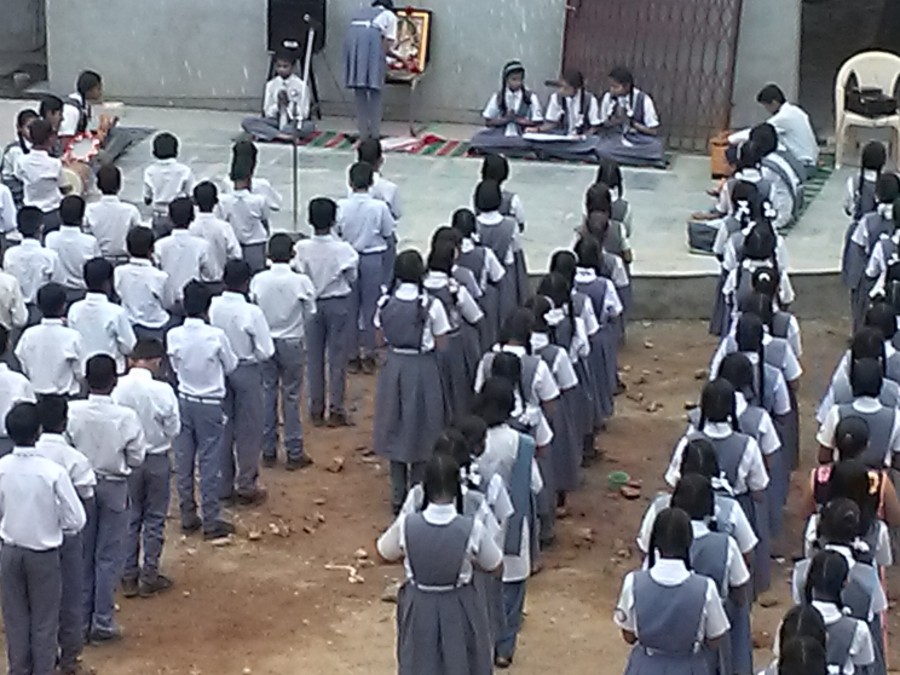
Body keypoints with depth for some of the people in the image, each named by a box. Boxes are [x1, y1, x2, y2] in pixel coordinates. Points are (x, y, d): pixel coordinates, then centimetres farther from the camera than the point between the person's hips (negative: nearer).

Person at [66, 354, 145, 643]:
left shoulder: (72, 412, -15)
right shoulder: (126, 417, -18)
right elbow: (136, 459, -9)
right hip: (113, 488, -2)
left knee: (82, 555, 13)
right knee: (108, 557, 8)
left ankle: (81, 621, 20)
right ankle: (103, 623, 12)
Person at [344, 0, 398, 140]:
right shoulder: (390, 15, 26)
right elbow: (389, 42, 12)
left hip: (352, 36, 4)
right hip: (372, 36, -4)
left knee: (359, 88, 8)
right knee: (375, 88, 4)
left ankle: (363, 132, 8)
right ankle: (375, 132, 2)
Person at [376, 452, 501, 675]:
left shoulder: (407, 525, -22)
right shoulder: (472, 528, -24)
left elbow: (384, 554, 0)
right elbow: (495, 566, -6)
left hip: (419, 609, 1)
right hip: (460, 611, -1)